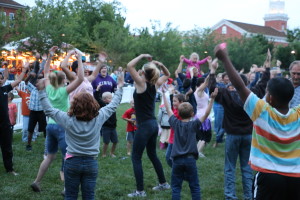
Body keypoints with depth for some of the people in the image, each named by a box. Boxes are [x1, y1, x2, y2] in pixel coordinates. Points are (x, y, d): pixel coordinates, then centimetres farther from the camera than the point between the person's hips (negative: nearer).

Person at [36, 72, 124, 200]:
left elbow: (48, 109, -3)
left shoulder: (68, 120, -13)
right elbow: (113, 106, 4)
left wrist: (42, 91, 4)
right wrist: (119, 88, 17)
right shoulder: (98, 118, -10)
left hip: (72, 162, -1)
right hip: (91, 162, 1)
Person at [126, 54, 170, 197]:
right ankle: (163, 183, 30)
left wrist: (142, 56, -11)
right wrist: (160, 65, 5)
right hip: (153, 124, 8)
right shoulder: (154, 85, 4)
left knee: (136, 158, 0)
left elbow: (129, 66, -21)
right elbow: (167, 75, 22)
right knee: (152, 155, 22)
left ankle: (140, 191, 1)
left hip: (144, 126, -8)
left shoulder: (142, 84, -14)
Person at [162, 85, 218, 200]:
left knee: (176, 187, 6)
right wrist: (212, 99, -13)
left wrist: (164, 93, 20)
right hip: (190, 159, -1)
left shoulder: (176, 123, 2)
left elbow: (168, 109, 11)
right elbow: (206, 114, -9)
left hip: (177, 160, 2)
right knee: (194, 187, 7)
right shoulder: (193, 125, -4)